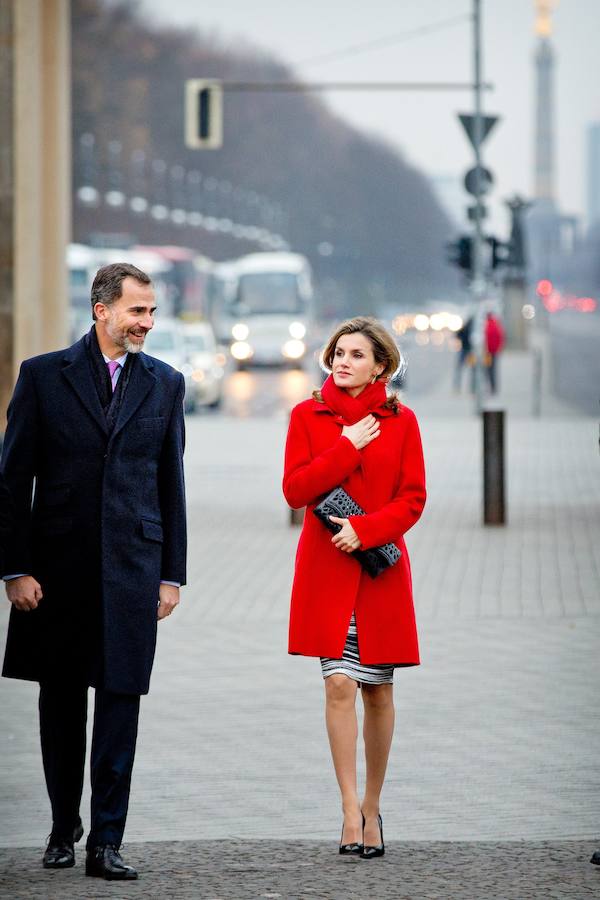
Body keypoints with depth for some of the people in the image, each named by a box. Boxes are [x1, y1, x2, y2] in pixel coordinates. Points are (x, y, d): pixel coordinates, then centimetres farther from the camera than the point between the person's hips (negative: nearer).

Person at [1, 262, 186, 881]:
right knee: (60, 701, 9)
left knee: (120, 699, -4)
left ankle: (106, 841, -2)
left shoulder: (164, 384, 8)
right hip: (59, 568, -1)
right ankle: (64, 825, 24)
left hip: (132, 566, 1)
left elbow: (171, 484, 11)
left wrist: (171, 573, 6)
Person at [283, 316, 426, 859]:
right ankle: (351, 809, -11)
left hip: (381, 567, 1)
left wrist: (366, 529, -14)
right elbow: (295, 489, -5)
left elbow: (413, 499, 0)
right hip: (325, 568, -1)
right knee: (340, 682, -12)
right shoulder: (308, 416, 4)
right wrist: (348, 449, -12)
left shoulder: (401, 422, 4)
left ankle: (372, 807, 18)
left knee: (378, 689, 5)